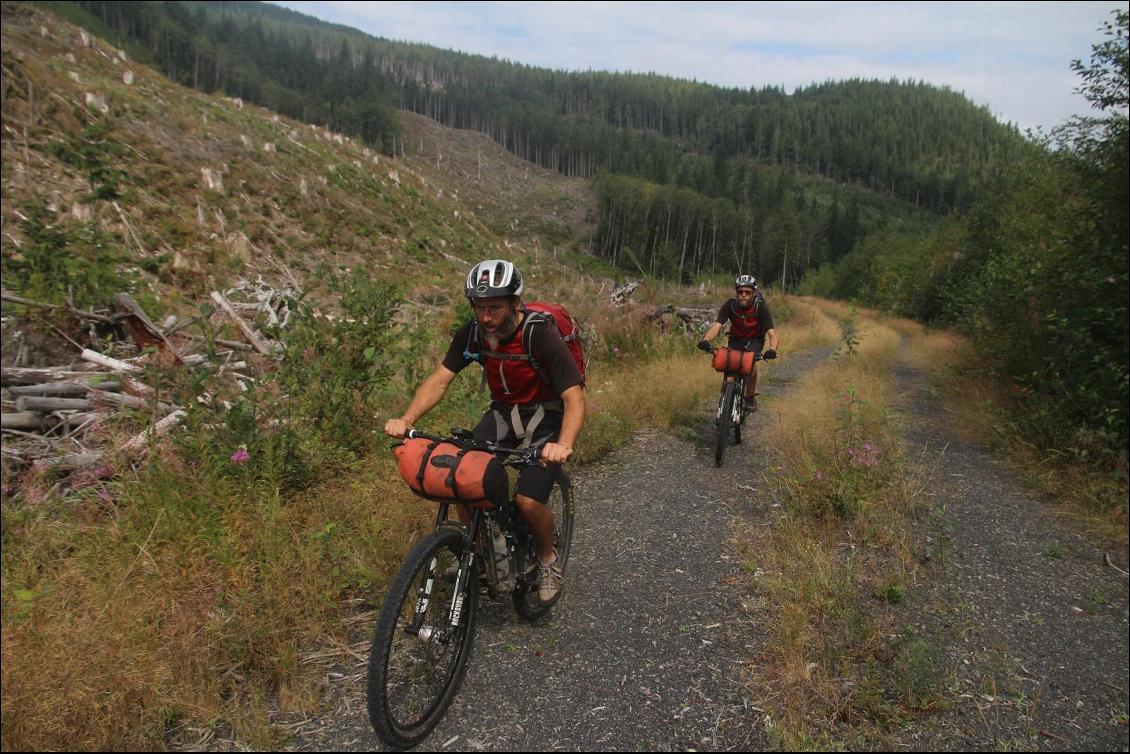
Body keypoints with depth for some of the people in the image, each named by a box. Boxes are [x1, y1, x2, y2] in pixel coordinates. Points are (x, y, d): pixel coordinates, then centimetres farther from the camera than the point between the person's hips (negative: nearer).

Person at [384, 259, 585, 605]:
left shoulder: (540, 334, -27)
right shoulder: (471, 333, -12)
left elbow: (574, 398, -31)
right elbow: (439, 379, -12)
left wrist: (564, 444, -49)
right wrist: (406, 419, -29)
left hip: (545, 416, -4)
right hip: (503, 412, 5)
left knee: (528, 501, -21)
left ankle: (547, 557, 12)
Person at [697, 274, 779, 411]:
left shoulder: (761, 307, -26)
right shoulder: (730, 305, -23)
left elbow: (771, 332, -32)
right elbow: (717, 325, -34)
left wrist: (772, 349, -53)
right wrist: (705, 340, -55)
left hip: (755, 339, -2)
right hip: (736, 339, 2)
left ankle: (750, 397, -12)